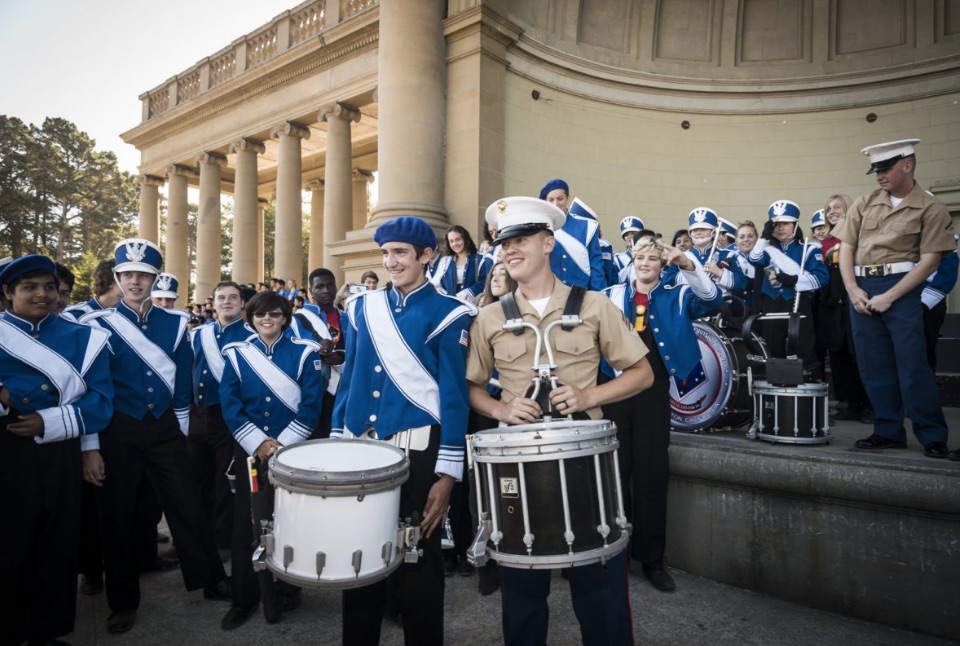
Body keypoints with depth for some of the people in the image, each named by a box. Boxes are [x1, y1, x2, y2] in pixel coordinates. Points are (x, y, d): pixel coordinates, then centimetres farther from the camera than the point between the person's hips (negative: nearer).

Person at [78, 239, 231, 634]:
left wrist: (181, 431, 10)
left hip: (165, 428, 2)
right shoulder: (98, 325, -4)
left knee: (187, 506, 7)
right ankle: (124, 601, 27)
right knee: (117, 517, 10)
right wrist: (89, 448, -7)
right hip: (117, 432, -1)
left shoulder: (174, 323, 3)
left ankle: (212, 580, 23)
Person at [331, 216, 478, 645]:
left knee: (416, 565, 10)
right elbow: (349, 379, 14)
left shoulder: (447, 315, -5)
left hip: (415, 453, -4)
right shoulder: (362, 308, 10)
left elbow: (454, 396, -8)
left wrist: (446, 476, -12)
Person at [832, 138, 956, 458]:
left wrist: (888, 297, -14)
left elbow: (929, 261, -8)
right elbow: (846, 248, 8)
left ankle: (933, 436, 9)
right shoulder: (864, 203, 10)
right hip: (862, 289, 4)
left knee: (912, 365, -5)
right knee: (874, 365, 8)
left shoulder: (931, 208, -1)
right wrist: (853, 290, -5)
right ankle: (889, 432, 19)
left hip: (901, 289, -4)